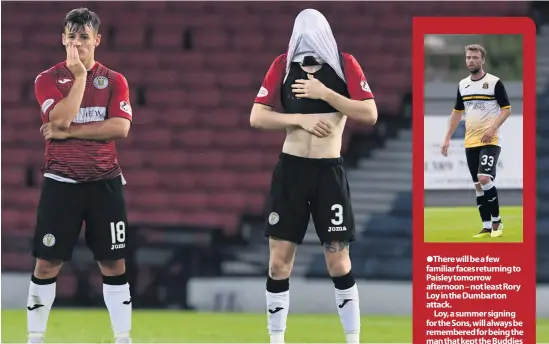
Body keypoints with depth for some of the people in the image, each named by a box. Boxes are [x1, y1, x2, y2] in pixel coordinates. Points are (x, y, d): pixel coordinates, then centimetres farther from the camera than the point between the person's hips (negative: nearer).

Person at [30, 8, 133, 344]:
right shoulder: (48, 80, 0)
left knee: (114, 263, 3)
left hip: (105, 182, 1)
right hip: (61, 183, -1)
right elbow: (61, 118, -18)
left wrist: (70, 132, -15)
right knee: (47, 263, -1)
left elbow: (120, 127, -11)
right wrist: (80, 75, -15)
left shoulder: (115, 81, 4)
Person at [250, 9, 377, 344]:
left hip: (329, 171, -2)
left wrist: (325, 94, -18)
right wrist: (300, 118, -14)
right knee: (279, 262, 1)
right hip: (291, 169, 2)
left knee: (338, 262, -1)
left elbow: (370, 114, -11)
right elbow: (257, 117, -2)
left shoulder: (345, 64, -4)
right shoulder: (283, 65, 1)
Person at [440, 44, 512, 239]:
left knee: (485, 179, -21)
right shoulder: (463, 85, 11)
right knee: (478, 186, 5)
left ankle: (496, 221, -6)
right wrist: (447, 139, 14)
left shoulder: (494, 82, -6)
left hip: (490, 141, -6)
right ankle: (487, 227, 10)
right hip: (470, 142, 6)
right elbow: (457, 112, 19)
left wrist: (492, 128, -19)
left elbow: (506, 109, -6)